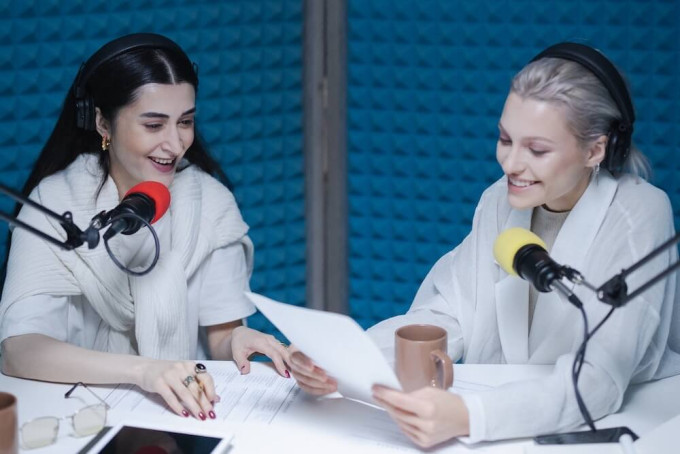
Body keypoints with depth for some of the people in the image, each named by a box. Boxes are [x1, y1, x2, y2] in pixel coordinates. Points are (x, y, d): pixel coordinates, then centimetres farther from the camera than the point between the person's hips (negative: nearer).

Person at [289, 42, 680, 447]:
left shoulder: (638, 217, -16)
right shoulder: (501, 201, 0)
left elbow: (600, 376, -25)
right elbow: (445, 317, -3)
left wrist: (466, 417, -40)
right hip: (507, 428, 4)